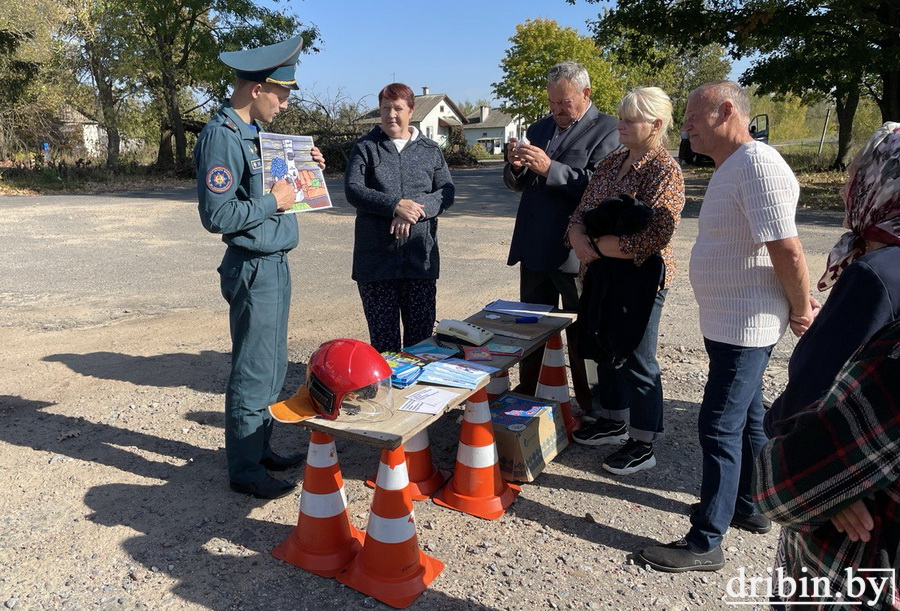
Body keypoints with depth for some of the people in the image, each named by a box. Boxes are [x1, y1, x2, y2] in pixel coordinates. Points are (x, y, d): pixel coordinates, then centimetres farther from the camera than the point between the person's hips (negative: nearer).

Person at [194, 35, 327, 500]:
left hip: (275, 264, 10)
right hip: (253, 268, -10)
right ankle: (244, 470, 14)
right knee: (253, 374, 0)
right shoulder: (221, 135, -16)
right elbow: (217, 215, -22)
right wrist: (273, 201, -15)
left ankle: (260, 448, 32)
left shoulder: (254, 131, 14)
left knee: (272, 368, 17)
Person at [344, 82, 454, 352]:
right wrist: (395, 205, -19)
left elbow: (447, 192, 3)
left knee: (422, 332, 7)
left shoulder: (430, 150, 13)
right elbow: (353, 189, -5)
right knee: (383, 336, 1)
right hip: (377, 257, -2)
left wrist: (413, 211, -15)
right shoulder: (365, 147, 8)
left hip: (421, 256, 2)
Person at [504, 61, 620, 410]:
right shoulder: (540, 128, 14)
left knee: (581, 335, 6)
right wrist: (515, 166, -6)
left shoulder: (607, 130, -7)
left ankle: (588, 405, 21)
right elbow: (516, 184, 16)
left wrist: (549, 168, -26)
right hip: (534, 249, 7)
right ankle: (525, 393, 32)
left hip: (574, 252, -6)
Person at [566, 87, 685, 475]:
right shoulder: (610, 163, 9)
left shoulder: (664, 171, -14)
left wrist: (596, 247, -17)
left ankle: (643, 445, 21)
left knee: (636, 360, 3)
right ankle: (612, 422, 38)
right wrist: (580, 241, -12)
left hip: (641, 276, -8)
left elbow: (654, 237, -24)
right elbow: (581, 213, 10)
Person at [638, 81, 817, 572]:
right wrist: (799, 300, 14)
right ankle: (748, 507, 38)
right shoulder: (731, 167, 12)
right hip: (729, 322, 10)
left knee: (720, 428, -4)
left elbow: (787, 249, -24)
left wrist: (802, 310, -13)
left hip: (745, 326, -10)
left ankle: (706, 542, 8)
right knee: (746, 419, 21)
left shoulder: (757, 165, -21)